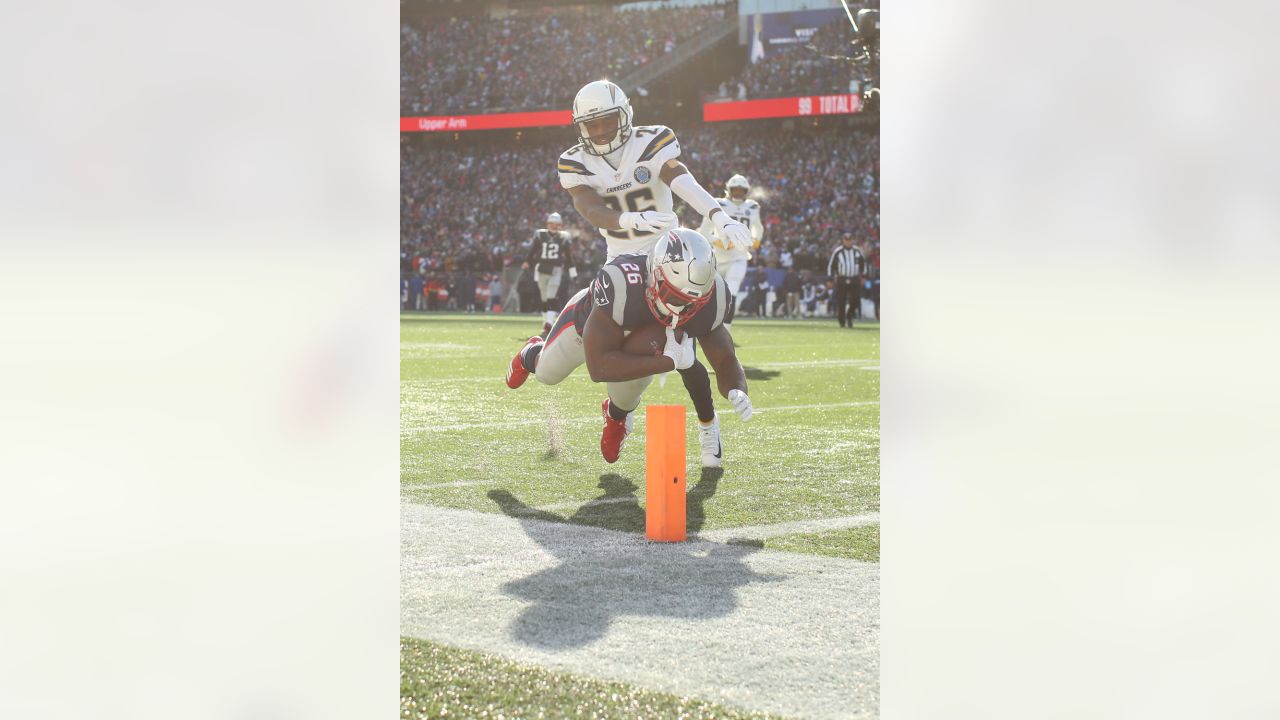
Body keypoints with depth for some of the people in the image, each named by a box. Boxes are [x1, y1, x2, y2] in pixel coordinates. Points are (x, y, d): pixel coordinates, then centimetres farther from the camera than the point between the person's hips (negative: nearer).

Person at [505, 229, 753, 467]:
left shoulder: (710, 297, -39)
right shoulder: (620, 283, -53)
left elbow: (726, 361, -29)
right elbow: (598, 367, -51)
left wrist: (737, 391, -53)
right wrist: (669, 361, -55)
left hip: (637, 338, 2)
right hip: (588, 319, -2)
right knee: (547, 373, 20)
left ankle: (617, 414, 28)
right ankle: (532, 354, 61)